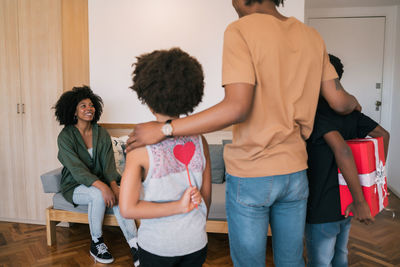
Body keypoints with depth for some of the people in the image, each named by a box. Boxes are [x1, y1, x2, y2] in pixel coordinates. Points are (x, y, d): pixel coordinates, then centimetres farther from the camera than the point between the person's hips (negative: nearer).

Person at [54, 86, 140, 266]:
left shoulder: (102, 133, 2)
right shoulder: (65, 136, -11)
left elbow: (108, 163, -5)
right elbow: (77, 169, -23)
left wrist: (114, 185, -25)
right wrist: (102, 186, -37)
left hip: (100, 182, 3)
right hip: (74, 186, -3)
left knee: (118, 196, -28)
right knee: (98, 194, -34)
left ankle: (135, 246, -28)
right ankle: (96, 243, -13)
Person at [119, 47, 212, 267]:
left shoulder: (140, 145, -17)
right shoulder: (199, 140, -8)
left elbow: (127, 209, -20)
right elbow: (206, 197, 2)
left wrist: (179, 206, -16)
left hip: (157, 246, -3)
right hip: (196, 243, 3)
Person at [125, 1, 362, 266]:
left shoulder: (241, 31, -13)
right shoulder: (312, 36, 5)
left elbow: (237, 108, -25)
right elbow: (339, 101, 5)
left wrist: (165, 128, -20)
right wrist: (354, 102, 29)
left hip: (250, 175, -5)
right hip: (295, 172, 6)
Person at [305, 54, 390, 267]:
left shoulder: (315, 110, -20)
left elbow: (341, 149, -31)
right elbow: (383, 134, 11)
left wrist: (360, 201, -26)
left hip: (322, 209, -8)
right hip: (345, 203, 8)